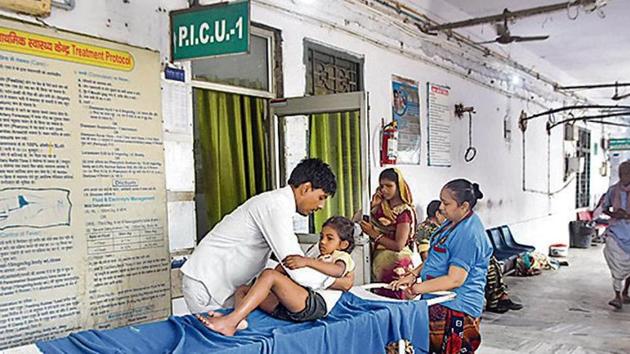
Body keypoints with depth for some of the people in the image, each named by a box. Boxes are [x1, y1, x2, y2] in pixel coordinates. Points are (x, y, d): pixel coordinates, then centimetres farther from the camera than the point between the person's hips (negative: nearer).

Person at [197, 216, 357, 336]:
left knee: (269, 275, -27)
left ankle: (230, 321, -36)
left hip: (316, 303, -9)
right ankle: (239, 321, -33)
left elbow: (338, 271, -14)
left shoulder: (342, 257, 14)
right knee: (242, 289, 1)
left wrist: (307, 261, -25)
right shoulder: (319, 260, 41)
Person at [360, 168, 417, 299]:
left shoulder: (405, 211, -12)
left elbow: (398, 246, -16)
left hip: (396, 264, -6)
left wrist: (374, 234, -13)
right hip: (379, 261, 6)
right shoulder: (381, 206, 8)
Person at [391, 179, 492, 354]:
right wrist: (413, 275, 3)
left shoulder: (468, 234, -21)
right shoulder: (453, 222, 10)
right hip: (440, 302, 9)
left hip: (455, 309, -9)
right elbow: (435, 258, 17)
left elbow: (455, 279, -23)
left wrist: (416, 289, -19)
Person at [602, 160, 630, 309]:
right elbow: (605, 208, 13)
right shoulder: (613, 190, 1)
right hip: (616, 231, 0)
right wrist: (612, 214, -7)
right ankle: (617, 296, -4)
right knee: (616, 265, -9)